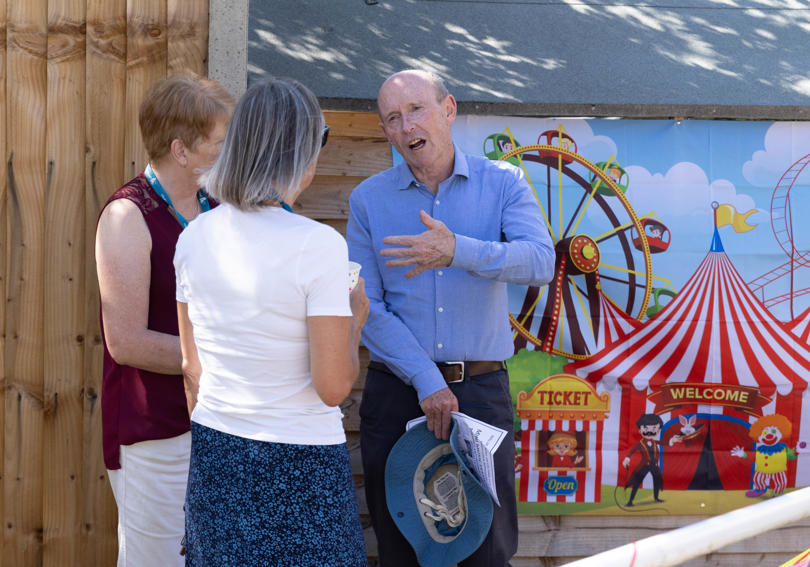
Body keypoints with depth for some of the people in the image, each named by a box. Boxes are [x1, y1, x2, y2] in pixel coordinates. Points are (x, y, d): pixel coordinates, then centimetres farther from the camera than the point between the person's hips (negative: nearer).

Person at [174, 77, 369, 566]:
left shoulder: (196, 236, 0)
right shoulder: (319, 245, -18)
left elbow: (192, 367, 9)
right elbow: (334, 386, -17)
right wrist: (356, 319, 1)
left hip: (214, 453, 6)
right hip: (299, 468, -6)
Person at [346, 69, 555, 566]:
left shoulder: (503, 183, 2)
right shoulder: (369, 199, 3)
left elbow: (540, 261, -16)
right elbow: (367, 307, -4)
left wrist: (458, 251, -32)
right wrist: (427, 380, -14)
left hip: (481, 390, -1)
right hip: (396, 390, 1)